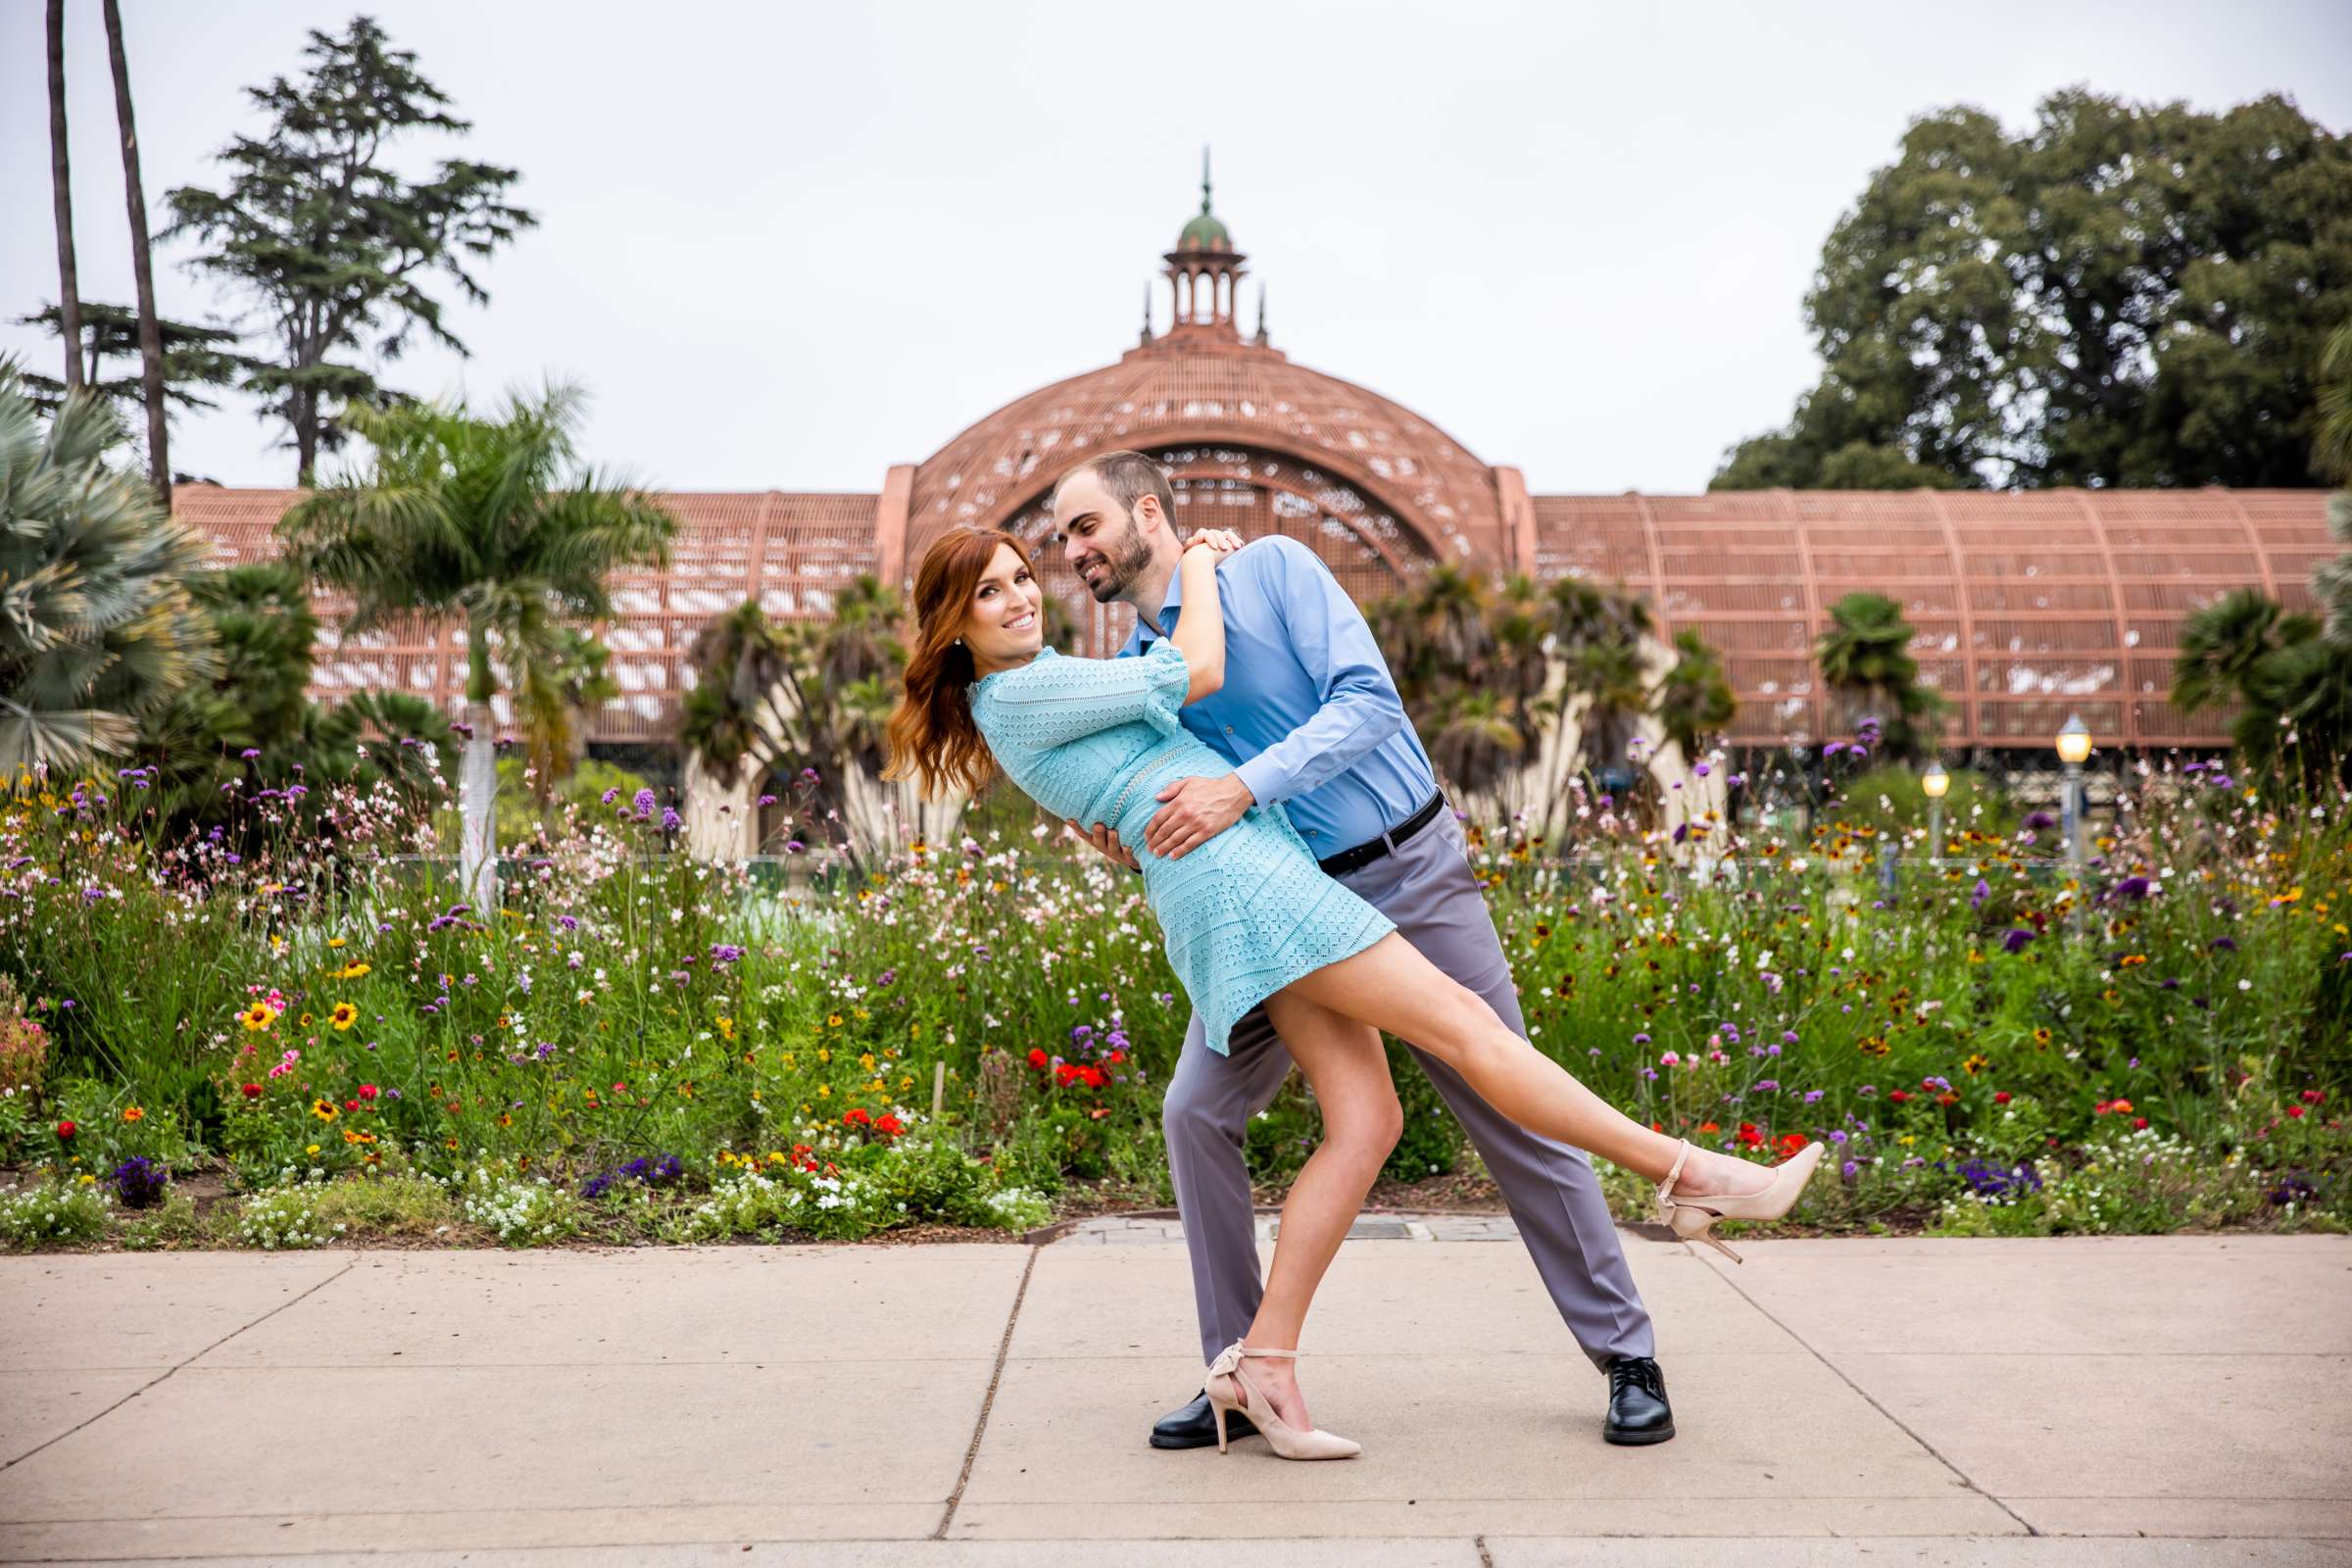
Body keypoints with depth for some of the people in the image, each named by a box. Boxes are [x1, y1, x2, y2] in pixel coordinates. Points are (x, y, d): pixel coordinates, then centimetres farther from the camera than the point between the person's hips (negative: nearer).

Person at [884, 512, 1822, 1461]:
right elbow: (1196, 673, -7)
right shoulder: (1019, 697, -6)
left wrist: (1201, 567, 30)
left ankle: (1261, 1365, -4)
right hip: (1232, 873, -10)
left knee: (1363, 1120, -1)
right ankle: (1687, 1175, -6)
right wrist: (1196, 563, 7)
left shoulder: (1046, 682, 23)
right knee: (1463, 1022, -10)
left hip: (1258, 875, 10)